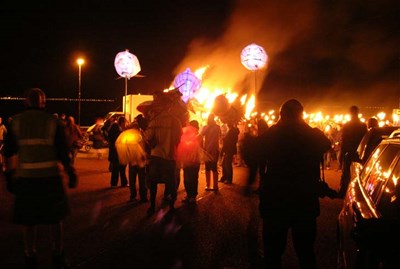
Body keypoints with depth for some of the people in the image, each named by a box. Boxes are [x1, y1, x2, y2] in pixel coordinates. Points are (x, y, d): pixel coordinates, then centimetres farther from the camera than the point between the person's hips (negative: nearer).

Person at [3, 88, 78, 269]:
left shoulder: (16, 122, 1)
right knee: (55, 219, 14)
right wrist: (71, 174, 2)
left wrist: (10, 176, 10)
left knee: (29, 221, 12)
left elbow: (8, 153, 3)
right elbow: (63, 153, -6)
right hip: (51, 177, -1)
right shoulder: (53, 122, -4)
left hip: (26, 179, 1)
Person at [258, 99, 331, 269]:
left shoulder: (270, 135, -14)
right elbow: (326, 145, 15)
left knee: (273, 252, 12)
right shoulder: (314, 136, -6)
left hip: (275, 202, -2)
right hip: (306, 203, 2)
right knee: (306, 252, 18)